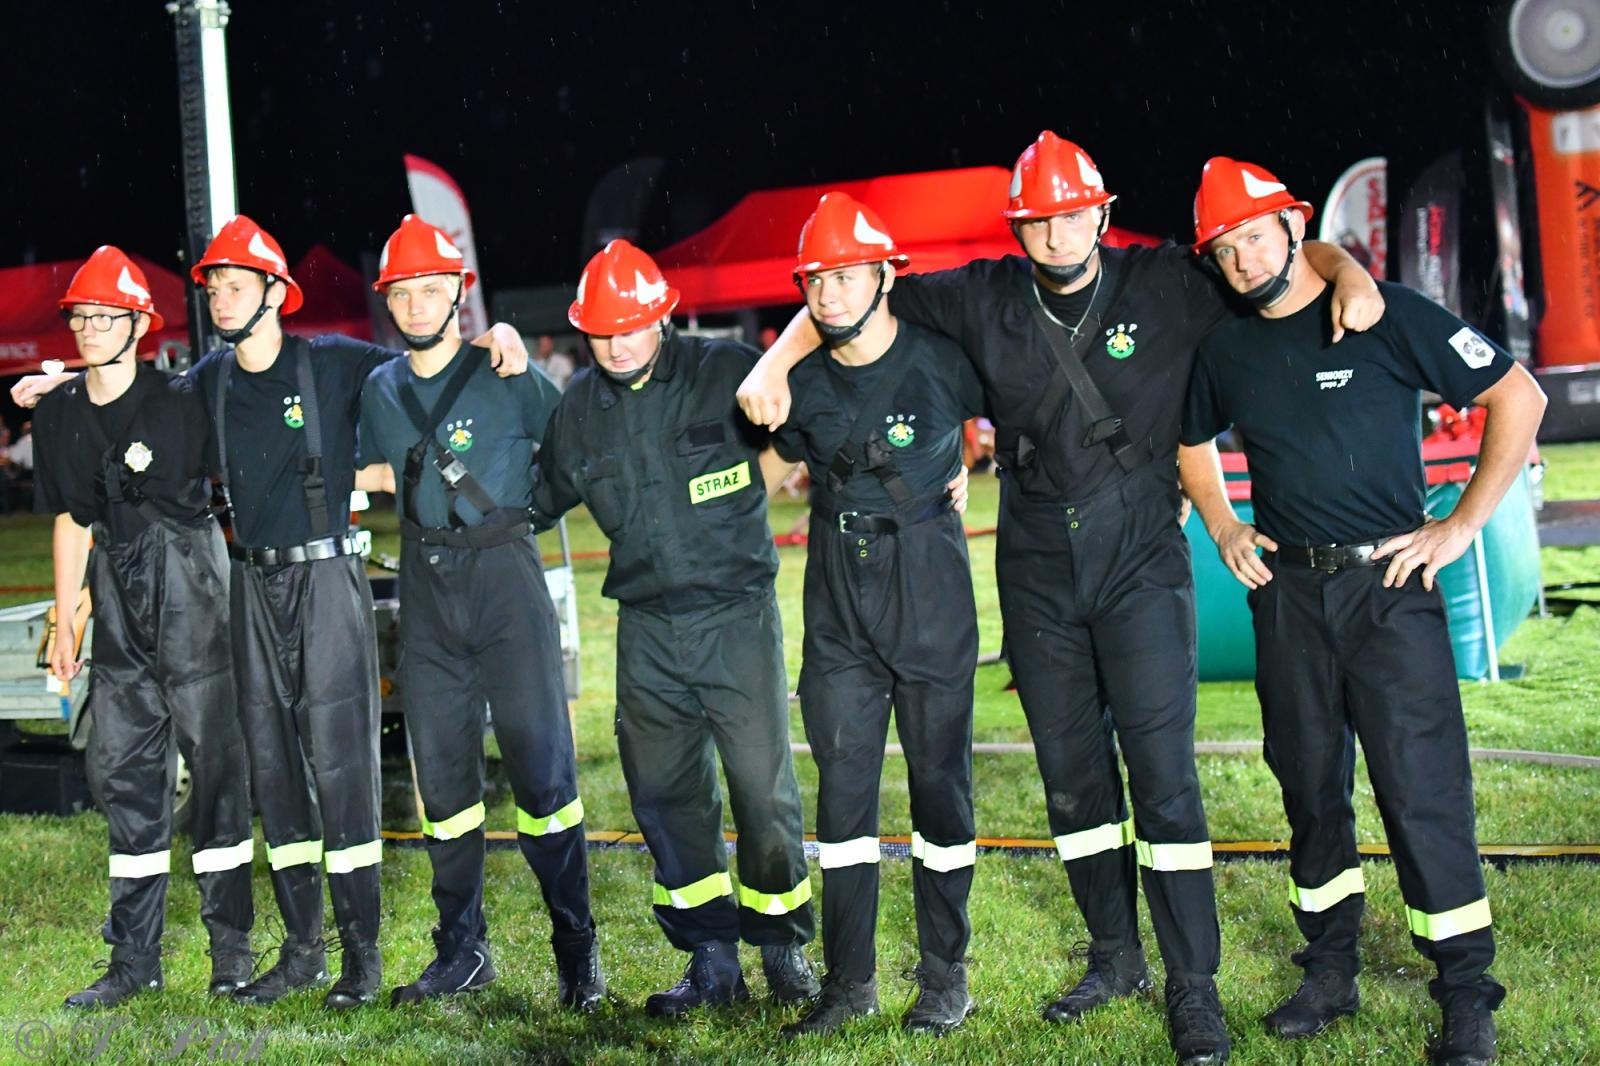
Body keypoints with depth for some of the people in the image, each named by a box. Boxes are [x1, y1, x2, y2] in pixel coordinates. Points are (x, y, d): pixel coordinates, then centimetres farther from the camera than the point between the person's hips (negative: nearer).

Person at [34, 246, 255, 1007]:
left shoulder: (180, 400, -8)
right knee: (120, 765, 7)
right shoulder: (58, 413, 8)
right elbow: (71, 518, 13)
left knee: (213, 757, -3)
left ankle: (232, 948, 6)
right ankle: (134, 958, 15)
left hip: (190, 584, -5)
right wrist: (64, 622, 13)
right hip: (117, 594, 5)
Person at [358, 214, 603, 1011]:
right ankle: (462, 952, 20)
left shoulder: (506, 374, -4)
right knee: (441, 774, 9)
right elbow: (369, 475, 25)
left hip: (503, 574, -4)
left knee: (541, 765, -5)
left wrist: (512, 506, 2)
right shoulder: (379, 391, 10)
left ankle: (576, 949, 5)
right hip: (424, 586, 5)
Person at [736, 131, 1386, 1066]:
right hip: (1038, 577, 3)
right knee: (1072, 775, 11)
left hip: (1141, 568, -3)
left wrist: (1352, 276, -17)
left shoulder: (1164, 285, -5)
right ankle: (1117, 958, 27)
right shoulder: (986, 299, 1)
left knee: (1163, 775, -7)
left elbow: (1291, 252, 3)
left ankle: (1195, 988, 2)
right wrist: (776, 364, -4)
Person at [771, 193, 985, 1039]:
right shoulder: (801, 382, 0)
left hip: (930, 594, -3)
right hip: (839, 600, 3)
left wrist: (953, 478, 9)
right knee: (842, 785, 5)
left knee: (940, 780, 4)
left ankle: (945, 977, 16)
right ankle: (849, 979, 15)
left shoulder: (939, 362, -8)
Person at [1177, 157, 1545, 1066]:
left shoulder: (1389, 316, -6)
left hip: (1389, 587, -4)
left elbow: (1519, 397, -4)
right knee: (1310, 787, 11)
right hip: (1285, 593, 5)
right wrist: (1222, 527, 11)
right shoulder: (1227, 351, 7)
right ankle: (1331, 974, 25)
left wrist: (1464, 525, -8)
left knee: (1423, 790, -6)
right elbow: (1194, 440, 27)